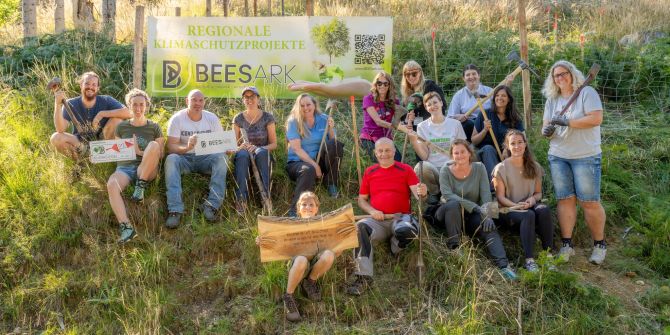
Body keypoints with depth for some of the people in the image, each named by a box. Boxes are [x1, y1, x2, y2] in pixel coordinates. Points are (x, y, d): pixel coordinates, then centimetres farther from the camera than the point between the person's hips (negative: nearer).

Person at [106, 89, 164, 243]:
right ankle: (126, 227, -44)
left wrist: (140, 152, -9)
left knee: (153, 145, -32)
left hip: (146, 170, -1)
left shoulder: (154, 128, 12)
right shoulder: (122, 126, 17)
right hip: (124, 167, 1)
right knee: (111, 184, -36)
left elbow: (160, 155, 6)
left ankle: (141, 186, -22)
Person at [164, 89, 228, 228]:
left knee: (221, 157, -28)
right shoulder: (177, 119, -4)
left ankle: (212, 205, -32)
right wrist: (187, 147, -33)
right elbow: (171, 147, -12)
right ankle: (175, 210, -39)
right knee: (171, 159, -32)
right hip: (185, 159, -1)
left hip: (206, 158, 1)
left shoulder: (212, 118, 3)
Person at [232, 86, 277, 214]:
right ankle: (241, 199, -46)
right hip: (244, 152, 1)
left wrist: (258, 148, -20)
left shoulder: (267, 118, 2)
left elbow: (274, 144, 1)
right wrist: (241, 147, -16)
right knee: (242, 155, -37)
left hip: (263, 155, -1)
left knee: (261, 152, -38)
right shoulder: (238, 119, 6)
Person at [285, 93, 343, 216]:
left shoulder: (324, 119, 5)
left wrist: (331, 129, -19)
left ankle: (331, 183, -12)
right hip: (297, 162, -3)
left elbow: (333, 143, -2)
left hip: (319, 160, 3)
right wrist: (314, 164, -21)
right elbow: (297, 149, -14)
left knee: (336, 145, -24)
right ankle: (294, 210, -39)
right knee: (309, 170, -39)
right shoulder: (293, 122, -5)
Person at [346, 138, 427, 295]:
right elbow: (361, 200, 19)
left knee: (407, 230, -38)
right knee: (360, 227, -31)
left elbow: (417, 193, -3)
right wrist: (372, 211, -3)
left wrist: (422, 193, -29)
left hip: (401, 217, -2)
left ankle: (396, 246, 1)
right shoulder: (369, 172, 16)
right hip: (378, 220, 2)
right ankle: (363, 277, -33)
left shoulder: (405, 170, 9)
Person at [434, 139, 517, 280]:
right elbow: (447, 195, -23)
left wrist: (487, 214, -27)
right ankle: (454, 247, -28)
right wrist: (475, 207, -32)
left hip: (471, 216, 2)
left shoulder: (479, 168, 0)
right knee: (453, 204, -35)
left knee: (489, 226, -28)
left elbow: (486, 194, -9)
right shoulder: (446, 171, -8)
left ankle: (503, 265, -43)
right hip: (447, 214, -2)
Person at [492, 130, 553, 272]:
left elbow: (538, 192, 15)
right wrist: (516, 205, -22)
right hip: (508, 210, -3)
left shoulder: (534, 167, 10)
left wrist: (533, 199, -10)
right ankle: (529, 260, -39)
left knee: (544, 210, -31)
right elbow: (500, 197, -4)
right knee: (528, 215, -36)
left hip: (529, 206, 4)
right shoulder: (501, 168, -2)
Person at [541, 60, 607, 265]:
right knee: (565, 200, 3)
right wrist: (546, 131, -12)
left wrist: (567, 122, -19)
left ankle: (600, 245, 10)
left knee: (589, 201, -5)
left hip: (586, 156, -5)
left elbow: (596, 118, -16)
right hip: (558, 157, 5)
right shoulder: (552, 100, 13)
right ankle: (566, 245, 9)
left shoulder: (587, 93, -3)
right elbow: (546, 127, 13)